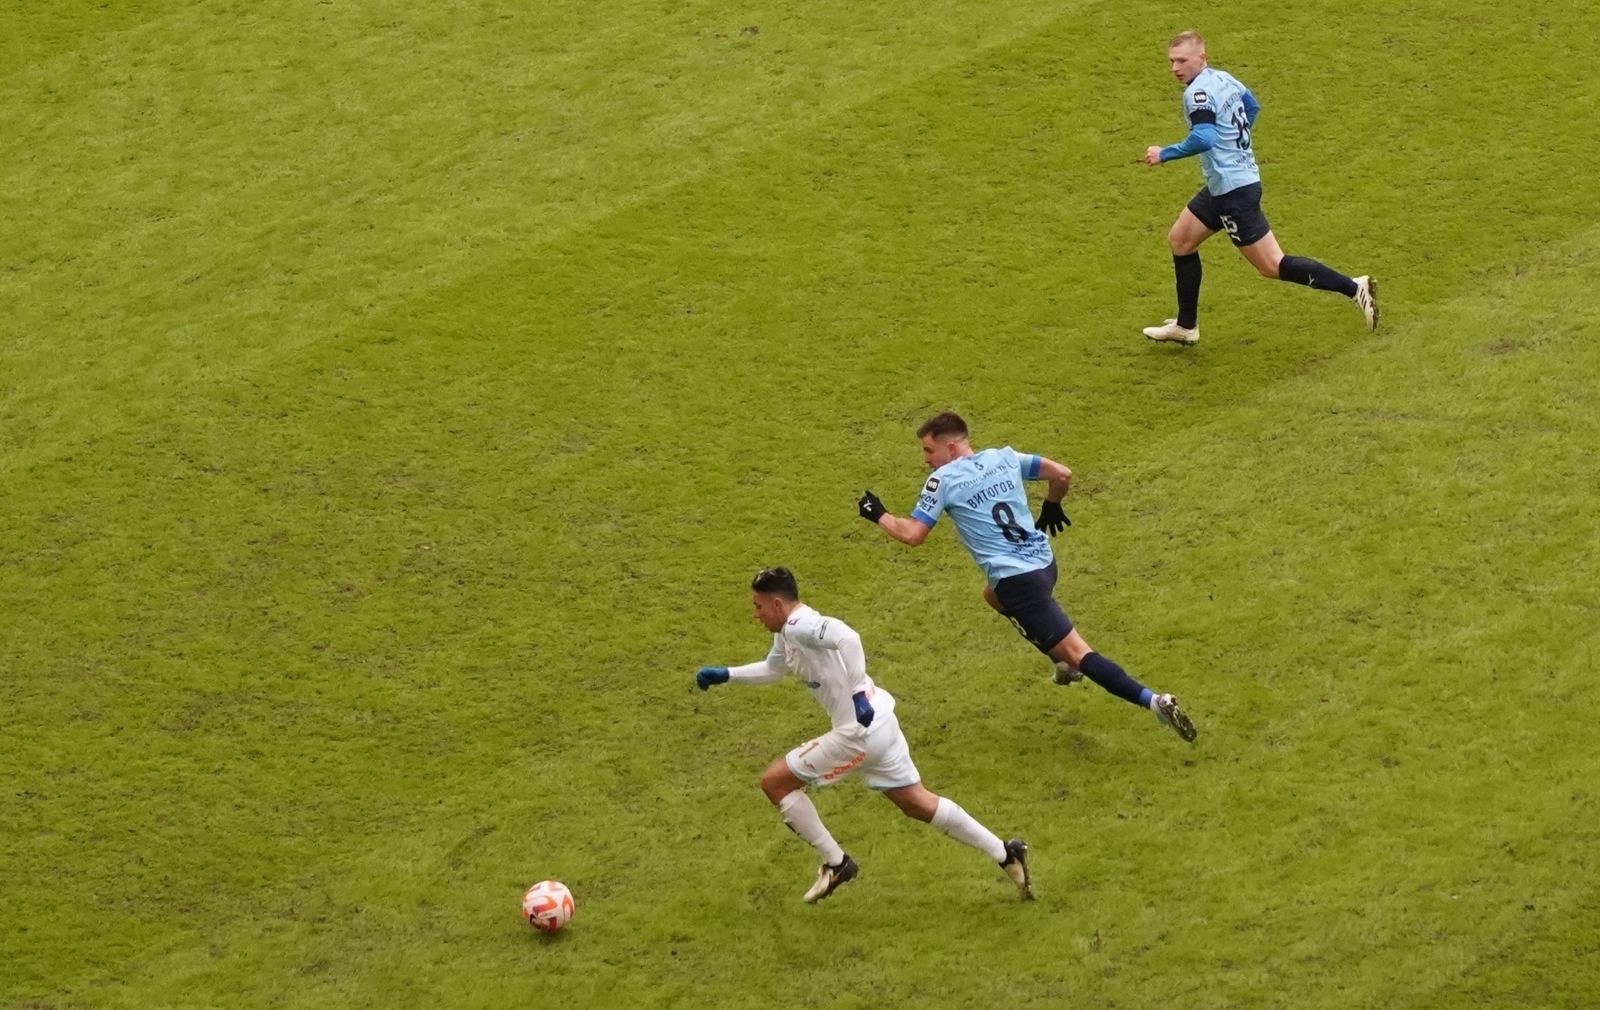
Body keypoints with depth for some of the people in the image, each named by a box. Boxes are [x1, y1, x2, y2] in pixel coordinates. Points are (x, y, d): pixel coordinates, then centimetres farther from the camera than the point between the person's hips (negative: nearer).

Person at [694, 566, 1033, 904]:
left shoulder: (799, 627, -16)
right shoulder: (787, 634, 15)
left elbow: (847, 637, -35)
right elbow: (771, 669, 35)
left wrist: (858, 692, -32)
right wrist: (724, 675, 29)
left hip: (859, 731, -10)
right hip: (880, 724, 10)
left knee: (775, 781, 1)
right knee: (918, 804, 17)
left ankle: (836, 864, 7)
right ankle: (1005, 853, 16)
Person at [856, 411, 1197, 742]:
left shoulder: (943, 480, -7)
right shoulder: (1003, 457, 10)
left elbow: (912, 534, -10)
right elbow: (1063, 474, 11)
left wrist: (879, 516, 9)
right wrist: (1051, 507, 30)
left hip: (1018, 580, -8)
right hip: (1043, 562, 8)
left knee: (1076, 653, -8)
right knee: (994, 594, 39)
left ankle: (1153, 701, -20)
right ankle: (1063, 663, 35)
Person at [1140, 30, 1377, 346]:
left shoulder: (1198, 92, -19)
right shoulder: (1222, 78, 10)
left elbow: (1204, 139, -34)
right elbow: (1252, 106, 27)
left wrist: (1165, 154, -24)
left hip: (1233, 190, -11)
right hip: (1223, 185, 11)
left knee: (1272, 266, -7)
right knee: (1180, 239, 18)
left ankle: (1354, 288, -6)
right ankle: (1185, 326, 25)